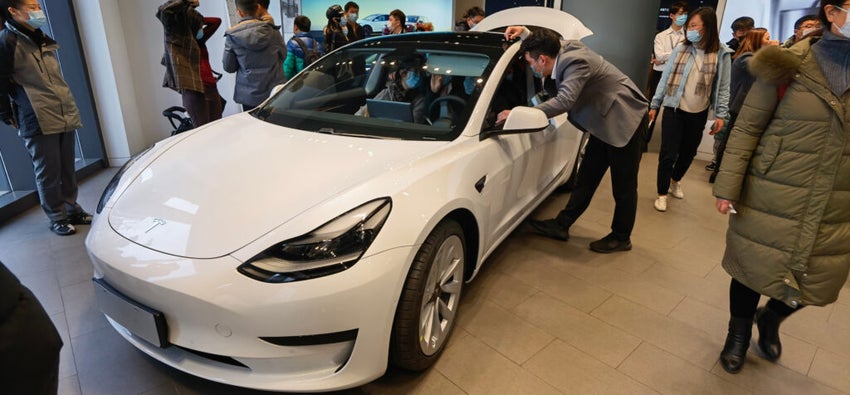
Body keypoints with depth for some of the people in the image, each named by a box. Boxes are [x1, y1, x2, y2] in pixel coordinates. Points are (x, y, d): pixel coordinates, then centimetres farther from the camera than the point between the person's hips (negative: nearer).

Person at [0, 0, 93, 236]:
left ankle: (72, 209, 22)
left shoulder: (43, 40, 18)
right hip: (38, 122, -7)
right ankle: (57, 219, 11)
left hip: (65, 117, 7)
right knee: (48, 173, 0)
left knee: (67, 169, 11)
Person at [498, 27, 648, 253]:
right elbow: (545, 44, 24)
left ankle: (621, 238, 19)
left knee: (623, 185, 4)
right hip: (605, 122, 10)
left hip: (625, 120, -9)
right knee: (586, 179, 12)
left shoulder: (576, 62, -27)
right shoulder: (566, 49, 1)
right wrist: (525, 33, 8)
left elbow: (563, 102, -37)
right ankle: (562, 225, 19)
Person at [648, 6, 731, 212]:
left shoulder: (721, 54, -4)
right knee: (668, 154, -3)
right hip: (674, 110, -1)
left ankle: (675, 181, 41)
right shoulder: (680, 49, -2)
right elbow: (665, 78, 4)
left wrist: (720, 114, -6)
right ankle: (662, 194, 11)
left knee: (688, 153, 15)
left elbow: (723, 87, -1)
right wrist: (654, 105, 4)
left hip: (698, 114, 1)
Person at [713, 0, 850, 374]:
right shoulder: (789, 66, -9)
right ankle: (738, 333, 38)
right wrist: (727, 186, -13)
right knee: (752, 270, 11)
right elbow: (747, 127, -7)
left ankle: (771, 318, 47)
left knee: (816, 282, 15)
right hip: (770, 199, -4)